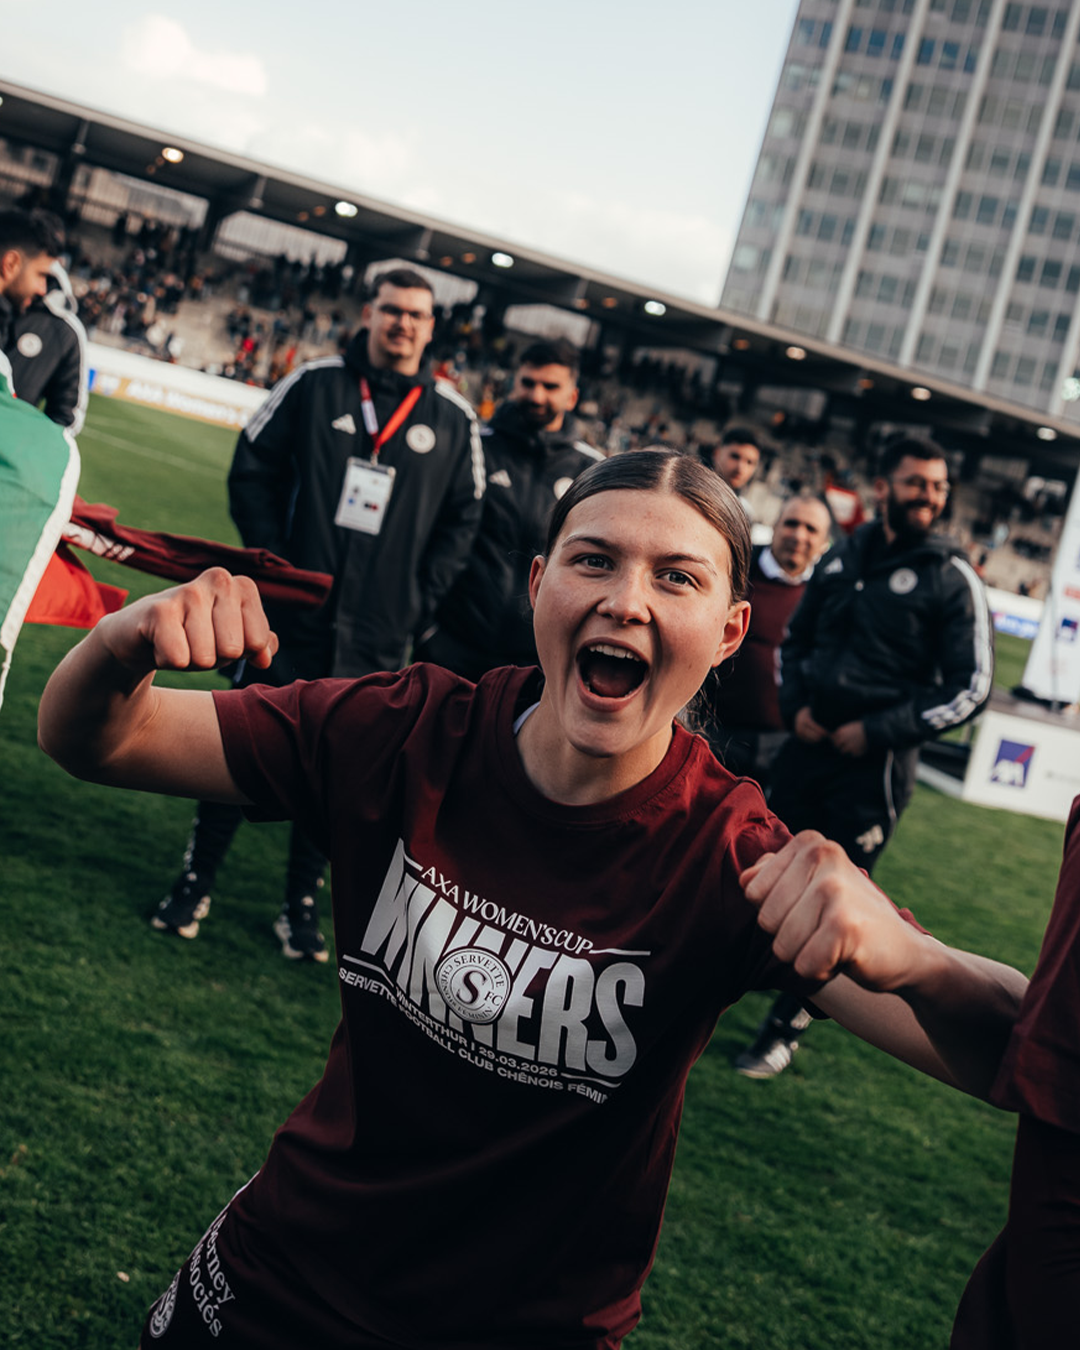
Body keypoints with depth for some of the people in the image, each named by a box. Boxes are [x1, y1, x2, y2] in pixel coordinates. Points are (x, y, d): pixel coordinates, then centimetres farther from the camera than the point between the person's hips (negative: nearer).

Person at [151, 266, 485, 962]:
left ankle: (302, 906, 22)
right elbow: (253, 468, 5)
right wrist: (270, 558, -4)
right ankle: (195, 885, 20)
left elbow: (463, 518, 10)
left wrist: (418, 598, 0)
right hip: (291, 614, -1)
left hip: (377, 638, 1)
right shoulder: (314, 384, 1)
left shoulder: (453, 420, 3)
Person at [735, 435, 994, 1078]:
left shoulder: (953, 579, -8)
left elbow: (970, 687, -8)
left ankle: (788, 1026, 20)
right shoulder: (844, 557, 7)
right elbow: (797, 637, 19)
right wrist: (795, 704, 1)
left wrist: (877, 732, -12)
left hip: (874, 766, -4)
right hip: (808, 745, 4)